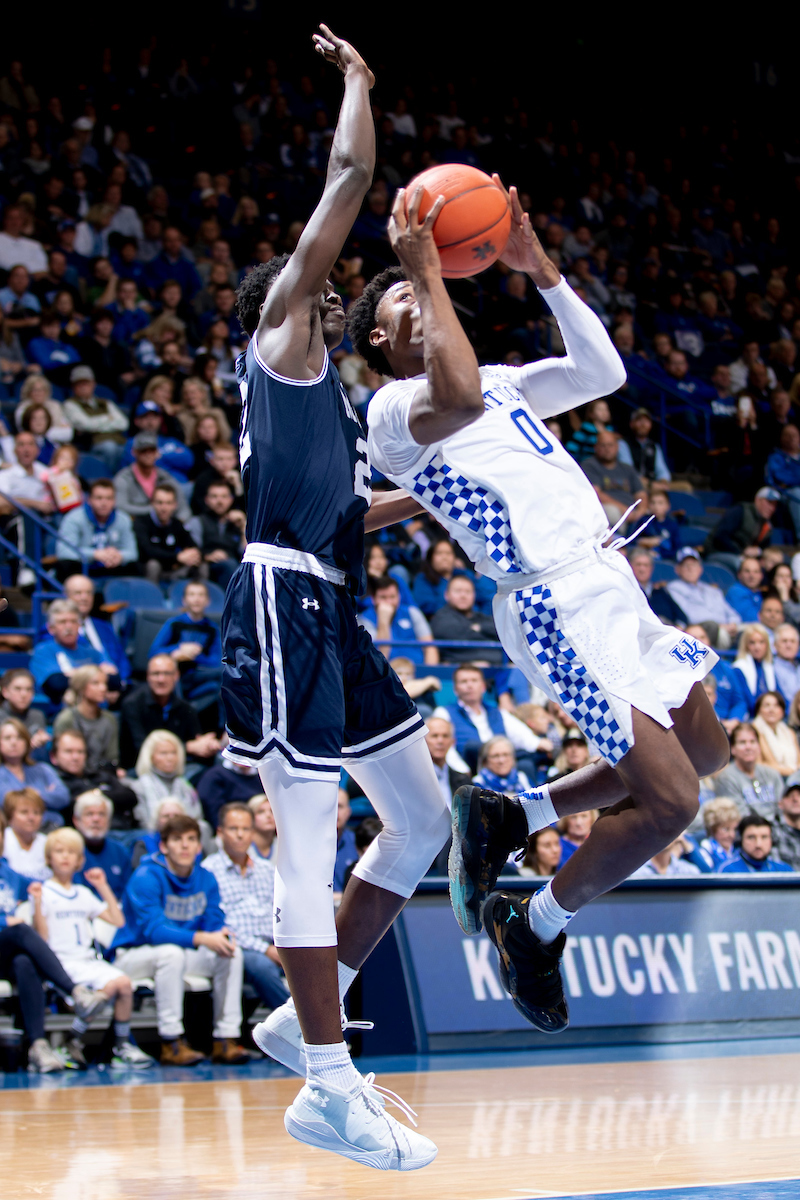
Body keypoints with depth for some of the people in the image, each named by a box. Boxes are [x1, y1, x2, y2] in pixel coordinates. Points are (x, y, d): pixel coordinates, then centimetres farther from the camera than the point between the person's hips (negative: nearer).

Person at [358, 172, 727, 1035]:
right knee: (670, 797, -15)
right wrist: (425, 270, -19)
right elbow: (458, 402, -27)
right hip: (557, 601, -9)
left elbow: (604, 372, 15)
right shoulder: (391, 409, -4)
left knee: (703, 753, 19)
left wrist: (540, 270, 10)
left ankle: (508, 818, 25)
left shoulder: (499, 381, 23)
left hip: (610, 579, 9)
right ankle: (534, 929, 6)